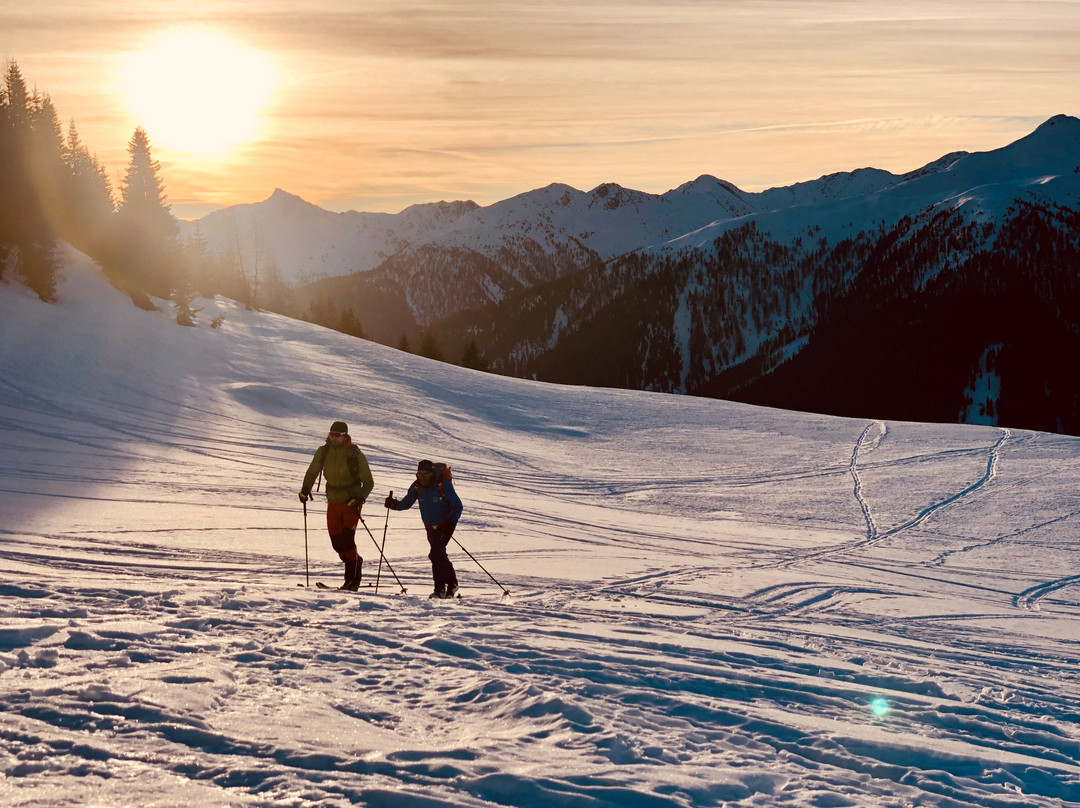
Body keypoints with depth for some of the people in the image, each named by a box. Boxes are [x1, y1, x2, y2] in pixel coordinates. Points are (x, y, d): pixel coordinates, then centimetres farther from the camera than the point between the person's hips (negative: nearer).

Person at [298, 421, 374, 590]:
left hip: (352, 502, -4)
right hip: (333, 502, 4)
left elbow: (369, 483, -8)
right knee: (337, 541, 1)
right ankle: (356, 562, 29)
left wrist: (360, 498, -24)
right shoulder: (323, 451, -1)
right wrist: (305, 489, -4)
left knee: (346, 538, -18)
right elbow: (312, 472, 14)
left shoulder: (355, 454, -12)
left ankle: (352, 579, -10)